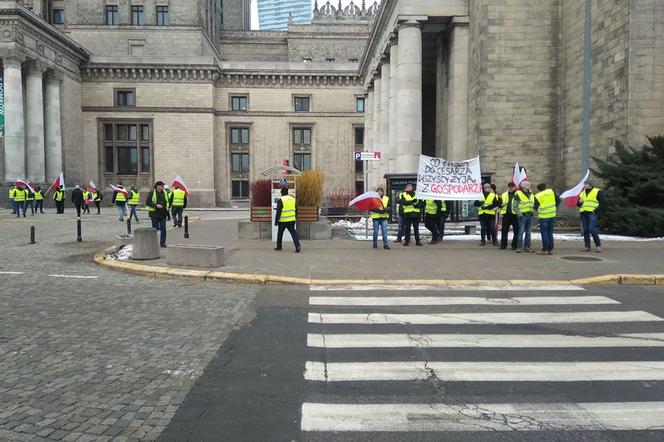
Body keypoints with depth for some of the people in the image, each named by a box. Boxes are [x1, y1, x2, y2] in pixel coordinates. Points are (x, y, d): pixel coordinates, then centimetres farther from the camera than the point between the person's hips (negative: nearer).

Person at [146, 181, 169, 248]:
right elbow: (147, 202, -9)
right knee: (155, 228, 2)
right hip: (154, 214, -4)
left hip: (163, 214, 4)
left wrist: (167, 212, 17)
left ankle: (162, 242, 6)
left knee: (163, 228, -1)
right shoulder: (152, 193, -5)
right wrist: (156, 205, -20)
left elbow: (167, 202, 21)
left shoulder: (164, 193, 12)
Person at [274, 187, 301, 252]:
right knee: (293, 233, 1)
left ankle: (279, 246, 26)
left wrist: (276, 221, -7)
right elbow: (295, 210, 15)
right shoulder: (293, 199, 8)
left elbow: (278, 212, -12)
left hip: (283, 220, -4)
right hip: (291, 220, 4)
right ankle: (297, 246, -16)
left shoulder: (280, 200, -10)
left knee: (280, 233, 15)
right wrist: (295, 218, 25)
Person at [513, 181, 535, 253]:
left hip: (530, 215, 6)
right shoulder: (518, 194, -5)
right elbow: (515, 206, -7)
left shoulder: (531, 194, 15)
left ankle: (527, 246, 13)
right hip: (522, 215, -6)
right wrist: (519, 214, -14)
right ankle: (519, 247, -5)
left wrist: (533, 212, 12)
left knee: (528, 232, 7)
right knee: (521, 231, -8)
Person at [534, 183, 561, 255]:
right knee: (550, 232, 12)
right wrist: (555, 207, 17)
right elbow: (558, 200, 3)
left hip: (544, 216, -5)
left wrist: (533, 207, 21)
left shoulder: (537, 196, -9)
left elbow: (535, 207, -1)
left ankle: (545, 250, -3)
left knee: (544, 232, 0)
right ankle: (551, 250, 13)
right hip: (552, 214, 5)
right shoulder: (551, 191, 2)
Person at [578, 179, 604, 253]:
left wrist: (596, 211, -14)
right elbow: (578, 204, 23)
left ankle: (598, 245, -5)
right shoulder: (582, 193, 20)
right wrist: (579, 202, -1)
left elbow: (601, 203, -2)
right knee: (585, 230, 4)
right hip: (583, 213, 6)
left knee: (592, 229, -16)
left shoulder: (597, 192, 3)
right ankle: (587, 246, 8)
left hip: (592, 213, -6)